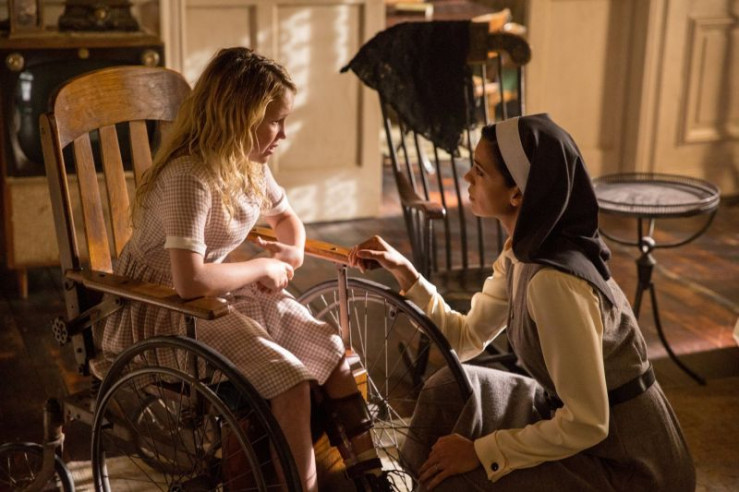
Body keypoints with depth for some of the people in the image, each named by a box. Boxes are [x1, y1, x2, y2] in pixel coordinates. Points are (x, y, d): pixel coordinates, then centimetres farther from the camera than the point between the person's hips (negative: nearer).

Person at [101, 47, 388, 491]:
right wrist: (262, 268, -22)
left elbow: (288, 218, 19)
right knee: (290, 379, -24)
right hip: (162, 308, -8)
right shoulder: (190, 177, -27)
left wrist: (293, 254, -4)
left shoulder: (250, 167, -1)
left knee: (330, 349, -4)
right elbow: (190, 280, -38)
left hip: (222, 293, 8)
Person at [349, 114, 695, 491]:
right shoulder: (523, 252, -2)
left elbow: (586, 424, -27)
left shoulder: (556, 281, -29)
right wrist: (403, 271, -1)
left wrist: (480, 452, -18)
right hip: (585, 421, 8)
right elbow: (467, 337, 9)